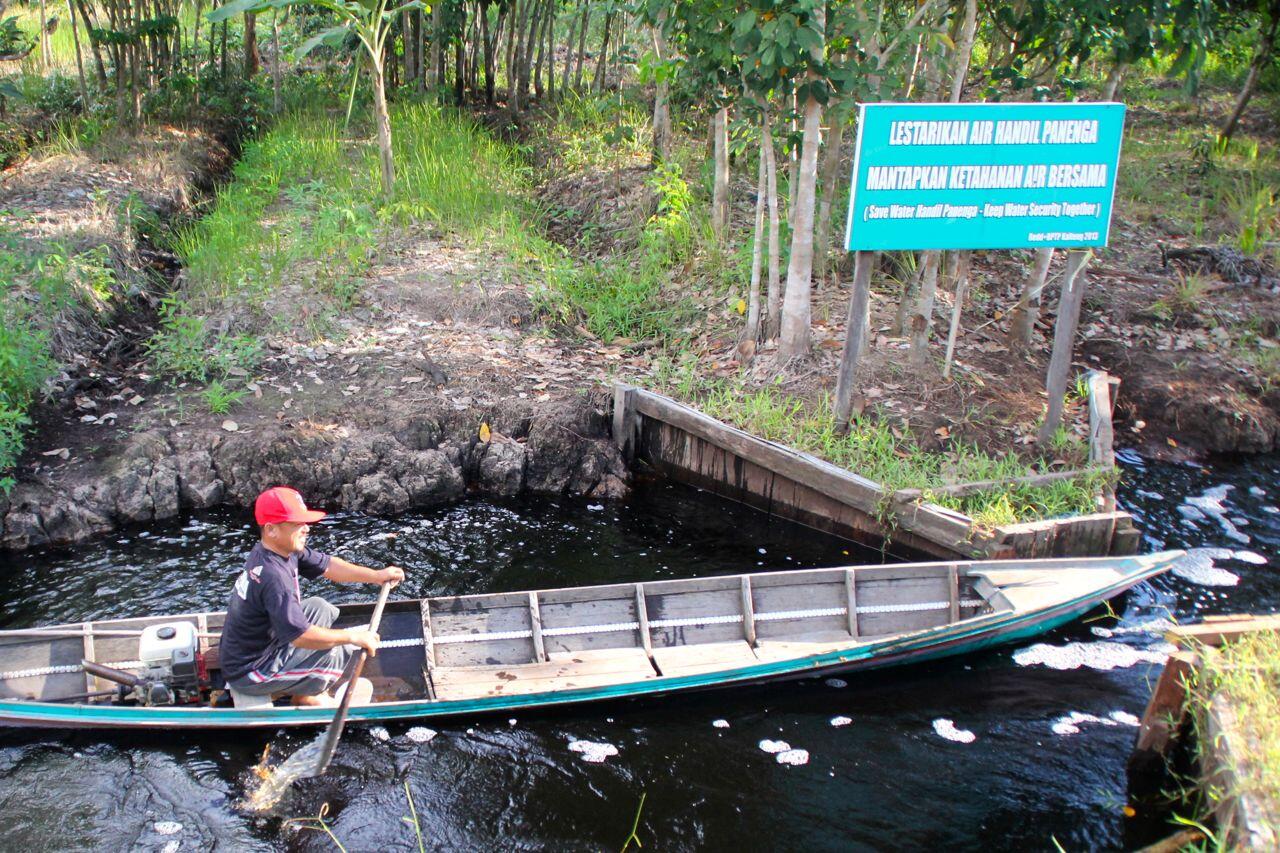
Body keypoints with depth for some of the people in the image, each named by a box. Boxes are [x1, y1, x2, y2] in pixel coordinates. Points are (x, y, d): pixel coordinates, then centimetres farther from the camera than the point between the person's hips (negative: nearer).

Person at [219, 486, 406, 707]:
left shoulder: (284, 549, -6)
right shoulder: (273, 576, -33)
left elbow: (326, 565, 5)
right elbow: (302, 636, -31)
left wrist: (377, 575, -4)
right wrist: (353, 637, -20)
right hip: (249, 675, -9)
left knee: (320, 608, 16)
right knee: (344, 652, -10)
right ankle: (306, 696, 17)